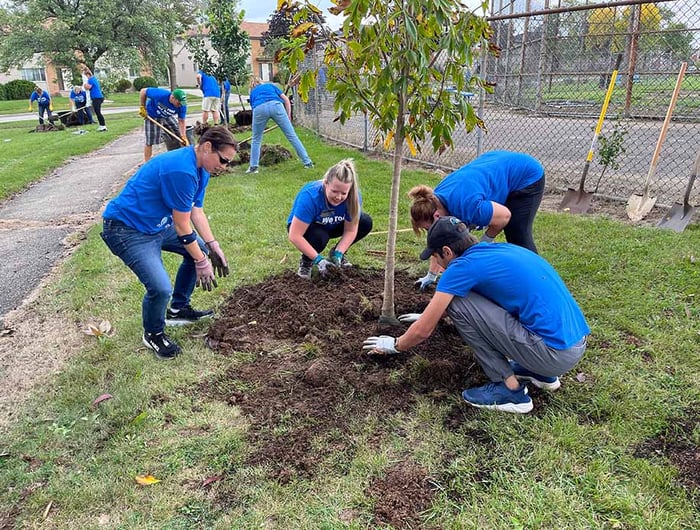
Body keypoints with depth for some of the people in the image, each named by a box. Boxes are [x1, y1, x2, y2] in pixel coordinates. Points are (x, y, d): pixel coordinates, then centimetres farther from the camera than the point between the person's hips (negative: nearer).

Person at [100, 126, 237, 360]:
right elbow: (182, 227, -22)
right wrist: (201, 262, -12)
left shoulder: (200, 169, 2)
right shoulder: (181, 171, -29)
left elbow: (197, 212, 10)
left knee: (199, 248, 16)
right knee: (161, 288, -23)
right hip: (126, 229, -10)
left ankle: (178, 309, 30)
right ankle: (153, 334, 10)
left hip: (158, 223, 11)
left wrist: (213, 247, 3)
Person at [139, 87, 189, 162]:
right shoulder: (160, 94, -37)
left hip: (167, 116, 4)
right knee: (150, 141, -7)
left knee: (179, 135, 4)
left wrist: (183, 137, -32)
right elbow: (143, 91, -22)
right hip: (152, 117, -4)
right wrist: (143, 107, -17)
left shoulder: (182, 105, -27)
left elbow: (181, 122, -22)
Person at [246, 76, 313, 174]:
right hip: (275, 105, 0)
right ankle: (307, 162, 4)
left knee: (256, 139, 20)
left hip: (259, 109, 0)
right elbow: (286, 100, 22)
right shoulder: (271, 85, 36)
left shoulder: (253, 92, 37)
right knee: (291, 135, 4)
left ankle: (253, 166, 19)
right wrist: (288, 116, 22)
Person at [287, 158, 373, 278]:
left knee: (366, 222, -15)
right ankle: (306, 260, -4)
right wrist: (317, 259, -39)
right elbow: (295, 236, -37)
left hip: (329, 226, 4)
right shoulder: (310, 196, -37)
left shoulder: (354, 196, -26)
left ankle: (336, 253, 6)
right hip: (304, 227, -4)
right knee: (319, 236, -38)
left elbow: (350, 230, -18)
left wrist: (338, 254, -32)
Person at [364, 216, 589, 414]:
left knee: (457, 303, -6)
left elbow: (423, 331, -5)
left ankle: (510, 389, 0)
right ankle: (542, 373, 19)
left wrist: (395, 345, 17)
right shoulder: (499, 249, 14)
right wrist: (431, 314, 44)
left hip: (555, 353, -9)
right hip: (576, 343, 9)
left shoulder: (464, 265, -10)